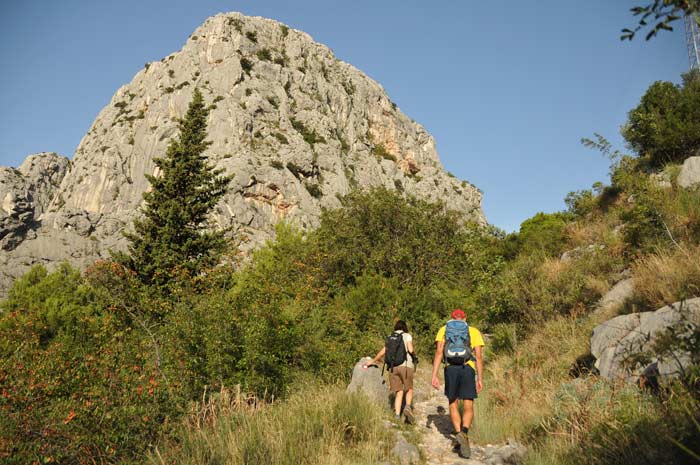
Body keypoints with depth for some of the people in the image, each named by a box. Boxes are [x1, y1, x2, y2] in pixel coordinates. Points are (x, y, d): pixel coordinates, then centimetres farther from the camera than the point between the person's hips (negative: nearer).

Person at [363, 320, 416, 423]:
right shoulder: (407, 336, 9)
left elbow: (382, 352, 18)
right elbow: (410, 350, -5)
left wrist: (372, 361, 32)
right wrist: (414, 355, 17)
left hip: (393, 366, 3)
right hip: (405, 365, -3)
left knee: (399, 392, 7)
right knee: (409, 389, 11)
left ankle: (397, 416, -6)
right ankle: (408, 407, -14)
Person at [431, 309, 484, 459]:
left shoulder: (444, 329, 14)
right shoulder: (474, 331, 16)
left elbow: (439, 352, 3)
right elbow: (479, 356, 8)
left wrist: (434, 375, 1)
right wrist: (480, 379, 11)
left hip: (450, 368, 0)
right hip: (468, 368, 0)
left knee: (453, 404, 17)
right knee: (468, 408, 3)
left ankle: (459, 434, 5)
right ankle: (464, 432, -23)